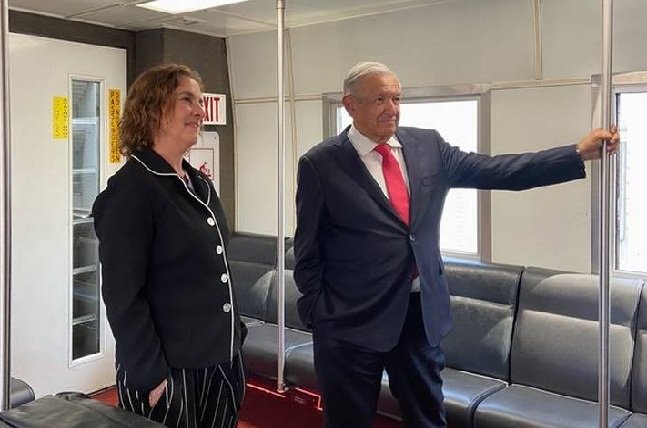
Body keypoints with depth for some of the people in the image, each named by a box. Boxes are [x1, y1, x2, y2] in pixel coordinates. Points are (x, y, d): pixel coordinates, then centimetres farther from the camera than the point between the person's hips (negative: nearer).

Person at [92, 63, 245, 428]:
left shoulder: (201, 184, 9)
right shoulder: (131, 189, -15)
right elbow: (123, 297, -17)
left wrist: (235, 335, 15)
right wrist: (150, 376, -18)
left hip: (222, 361, 8)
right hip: (168, 371, -7)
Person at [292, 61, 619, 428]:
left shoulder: (428, 146, 4)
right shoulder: (321, 164, -7)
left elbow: (498, 171, 2)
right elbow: (308, 251, -3)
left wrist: (580, 153, -4)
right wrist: (319, 316, -4)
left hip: (423, 313, 4)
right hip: (352, 321, -3)